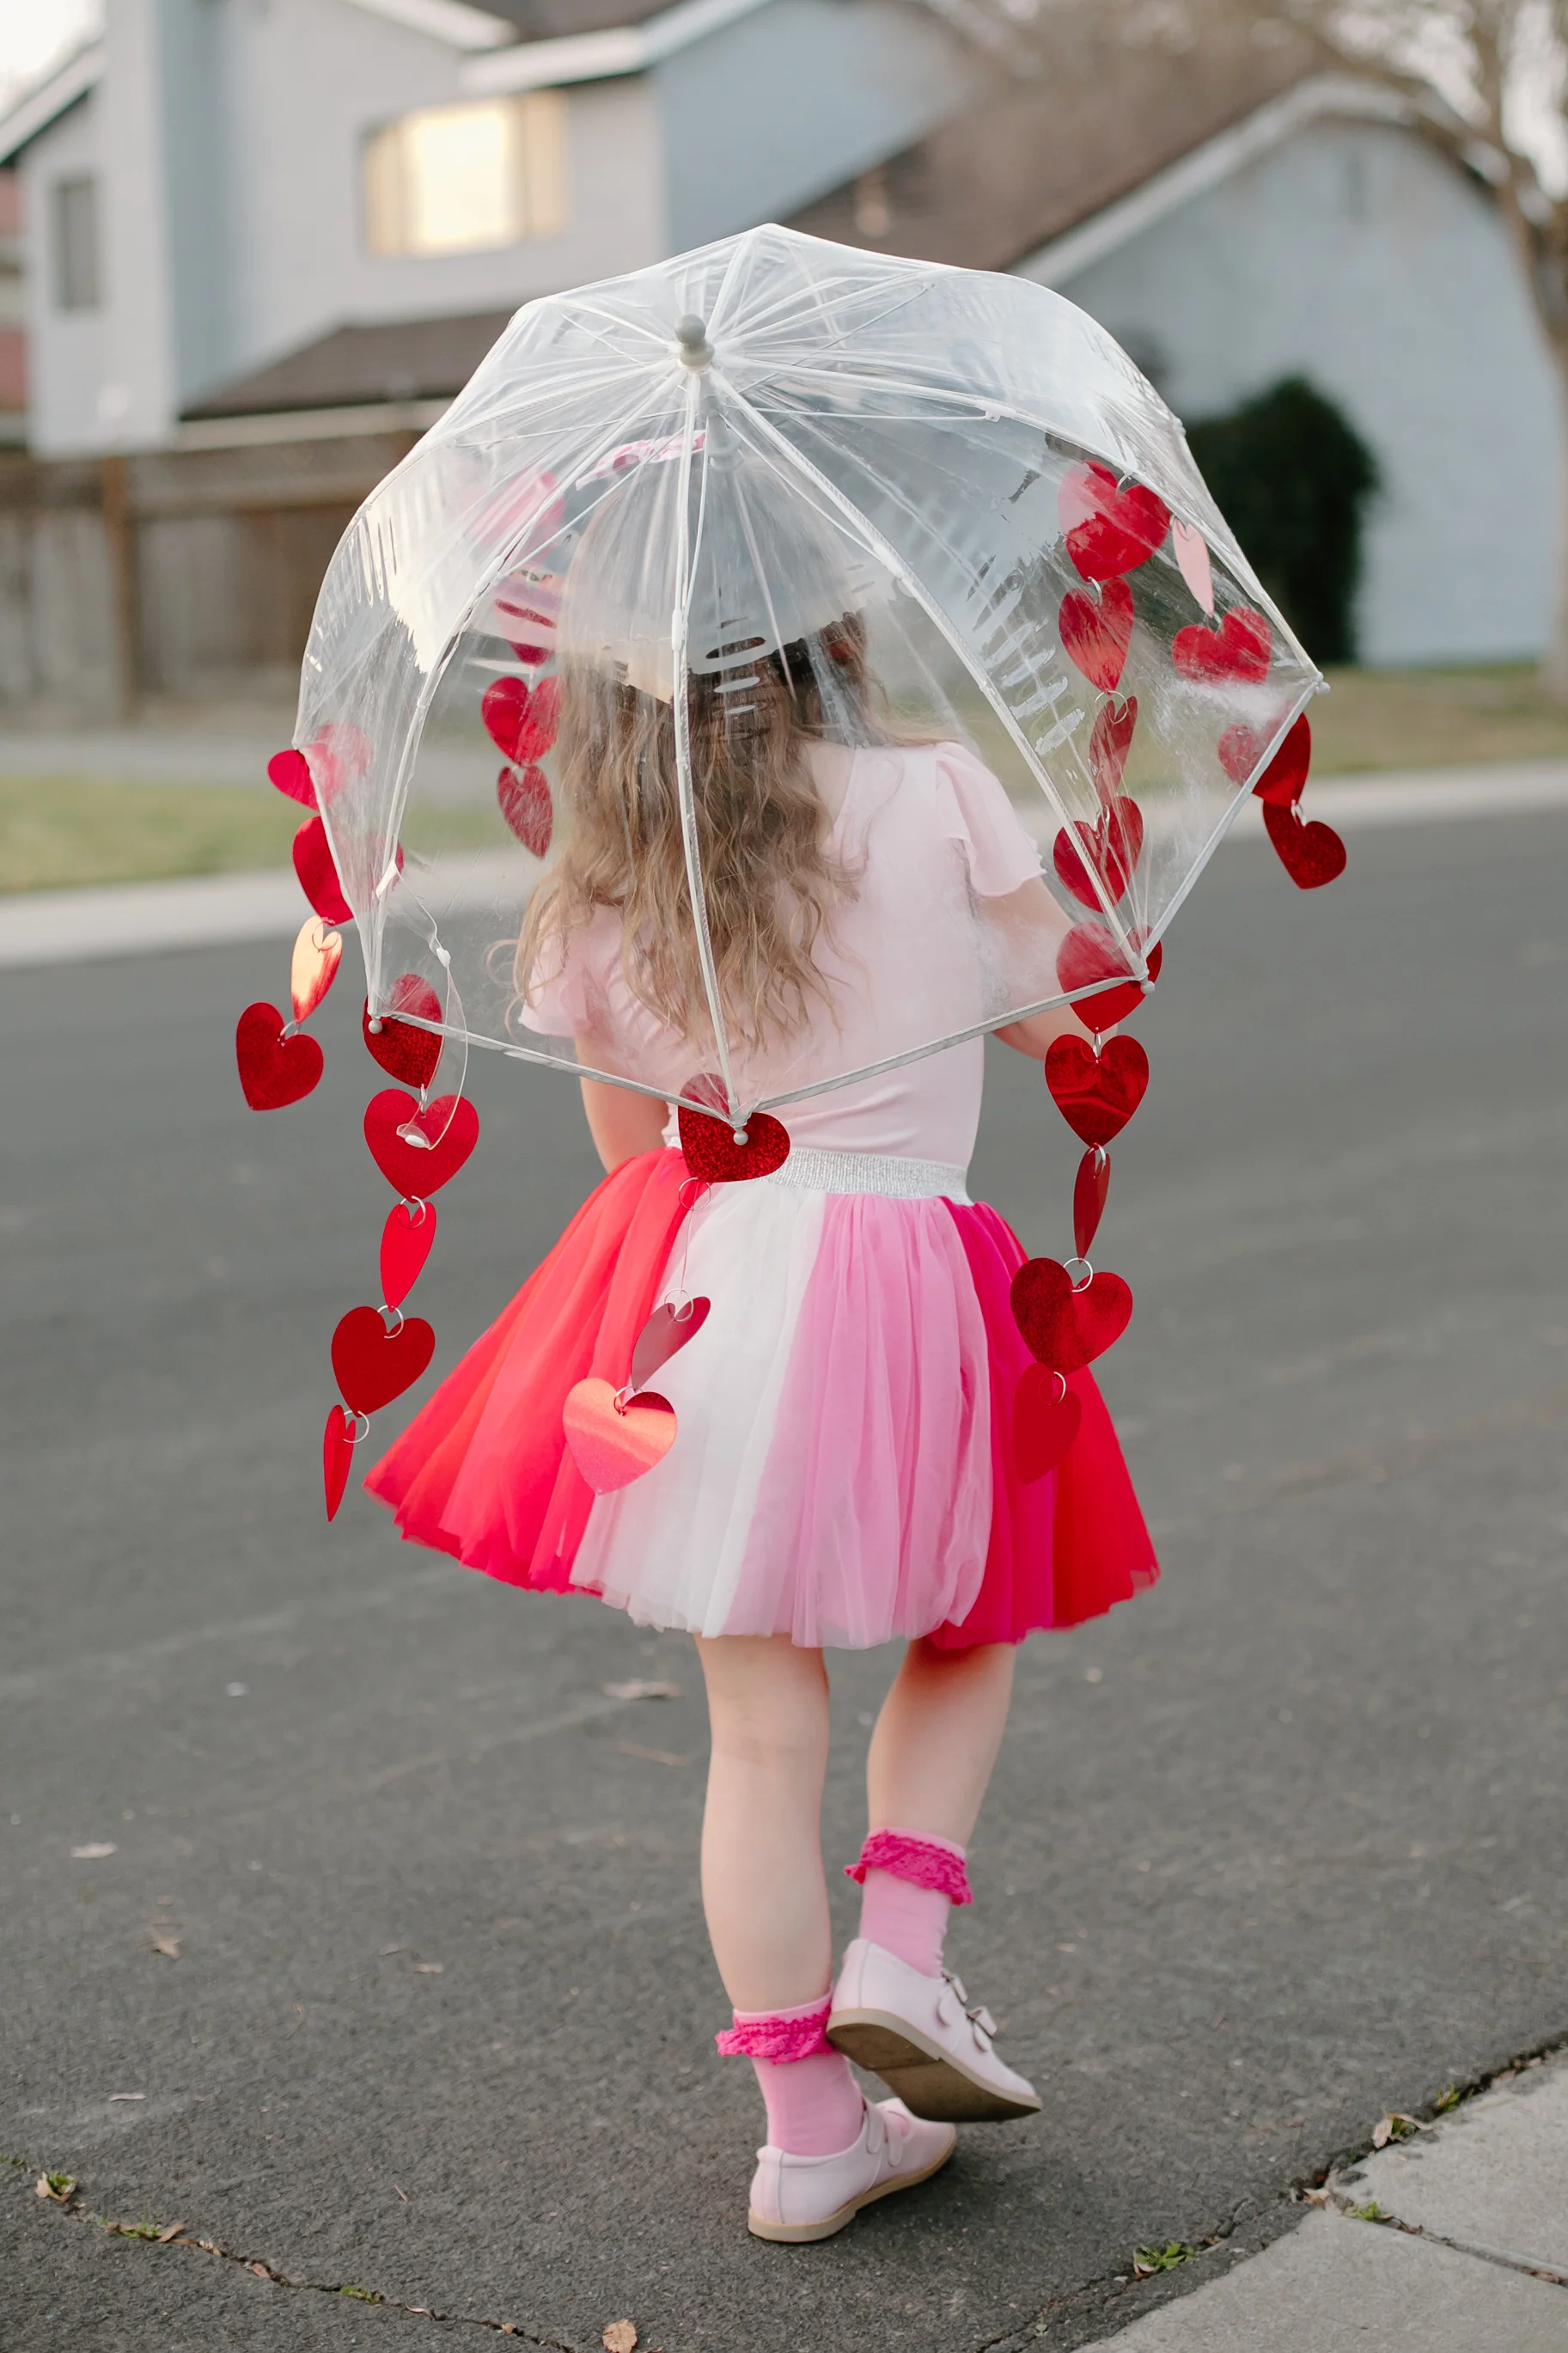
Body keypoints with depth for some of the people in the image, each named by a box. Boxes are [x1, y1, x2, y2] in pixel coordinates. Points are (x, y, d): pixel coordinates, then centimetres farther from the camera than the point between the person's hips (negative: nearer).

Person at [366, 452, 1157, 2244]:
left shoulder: (604, 897, -1)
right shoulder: (939, 799, -8)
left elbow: (630, 1137, 9)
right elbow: (1058, 1015, 2)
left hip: (701, 1290, 2)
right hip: (911, 1268, -2)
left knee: (762, 1726, 9)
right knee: (967, 1635, 25)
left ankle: (810, 2134, 17)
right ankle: (901, 1955, 9)